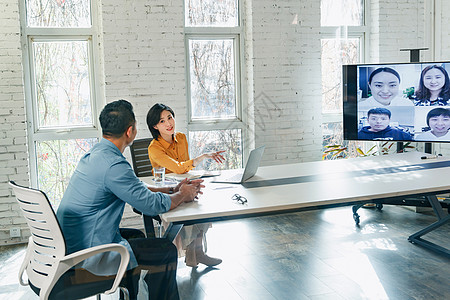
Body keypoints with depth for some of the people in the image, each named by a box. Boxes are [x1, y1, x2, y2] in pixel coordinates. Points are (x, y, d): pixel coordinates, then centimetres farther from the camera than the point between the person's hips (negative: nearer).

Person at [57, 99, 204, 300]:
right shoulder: (113, 165, -25)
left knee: (137, 236, 28)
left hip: (71, 245, 10)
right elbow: (151, 204, -20)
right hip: (87, 256, -10)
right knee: (166, 251, -5)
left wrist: (173, 190, 15)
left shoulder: (96, 154, 8)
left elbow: (136, 191, 18)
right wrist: (182, 196, -1)